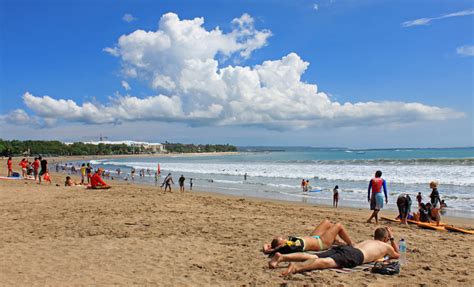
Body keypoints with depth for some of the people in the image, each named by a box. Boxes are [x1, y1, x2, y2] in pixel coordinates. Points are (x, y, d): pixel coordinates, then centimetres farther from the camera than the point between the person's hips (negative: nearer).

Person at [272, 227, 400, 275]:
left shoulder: (368, 240, 44)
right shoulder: (386, 246, 28)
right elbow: (397, 255, 47)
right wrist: (392, 238, 57)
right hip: (355, 255, -7)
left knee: (313, 257, -11)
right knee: (327, 262, -31)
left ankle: (282, 257, -32)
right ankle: (297, 266, -58)